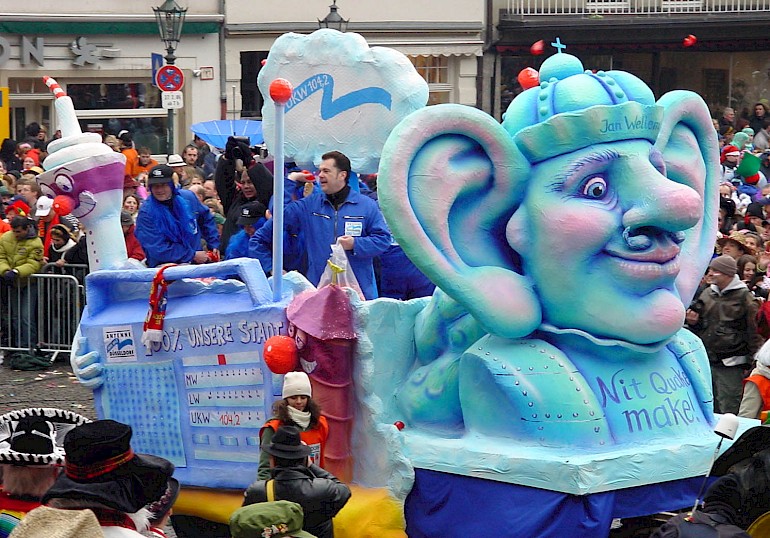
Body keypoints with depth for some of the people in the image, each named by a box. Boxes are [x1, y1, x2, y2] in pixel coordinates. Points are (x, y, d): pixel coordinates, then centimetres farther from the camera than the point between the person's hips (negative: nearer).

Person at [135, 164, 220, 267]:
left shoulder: (188, 197, 5)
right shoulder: (146, 213, -9)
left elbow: (206, 219, 24)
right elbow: (157, 249, -15)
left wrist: (214, 244, 15)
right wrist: (193, 255, -13)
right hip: (164, 264, -6)